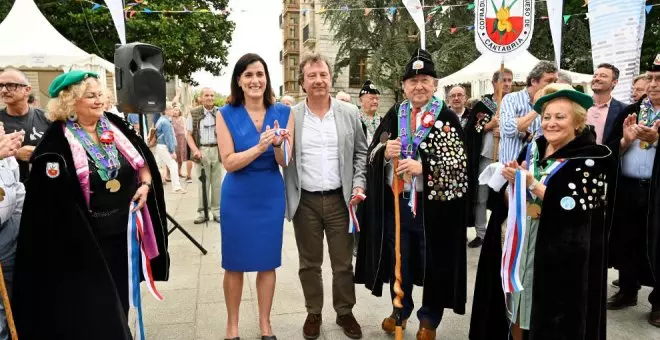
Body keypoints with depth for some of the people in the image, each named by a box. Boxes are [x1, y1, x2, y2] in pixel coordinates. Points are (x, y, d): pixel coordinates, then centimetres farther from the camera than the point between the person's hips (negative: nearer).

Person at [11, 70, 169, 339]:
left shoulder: (115, 126, 3)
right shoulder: (58, 141, -14)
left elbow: (144, 161, 14)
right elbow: (51, 194, -17)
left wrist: (144, 185, -3)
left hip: (125, 227, 5)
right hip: (87, 235, -5)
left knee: (121, 291, 19)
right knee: (93, 302, 6)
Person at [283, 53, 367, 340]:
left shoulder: (350, 113, 2)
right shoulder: (291, 116, -1)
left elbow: (361, 153, 7)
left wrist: (359, 185, -4)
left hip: (340, 199, 1)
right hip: (305, 202, 0)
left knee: (343, 262, 11)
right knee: (309, 263, 12)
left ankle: (345, 312, 30)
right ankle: (313, 313, 30)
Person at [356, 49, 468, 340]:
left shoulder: (447, 117, -7)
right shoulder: (394, 115, 6)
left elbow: (460, 162, -12)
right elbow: (372, 153, 5)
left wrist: (423, 168, -25)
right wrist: (385, 152, -18)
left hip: (433, 205, -3)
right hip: (395, 201, 4)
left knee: (433, 262, 9)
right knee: (398, 260, 16)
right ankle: (401, 309, 37)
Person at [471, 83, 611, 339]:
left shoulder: (591, 158, -9)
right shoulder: (532, 150, 6)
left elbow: (574, 210, -19)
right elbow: (510, 197, 10)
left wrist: (531, 183, -22)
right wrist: (512, 181, -11)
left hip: (562, 254, -5)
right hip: (522, 244, 5)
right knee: (517, 309, 13)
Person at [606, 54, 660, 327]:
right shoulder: (631, 111, 10)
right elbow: (609, 148, 6)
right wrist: (625, 140, -12)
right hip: (626, 189, 4)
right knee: (626, 242, 13)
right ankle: (627, 291, 30)